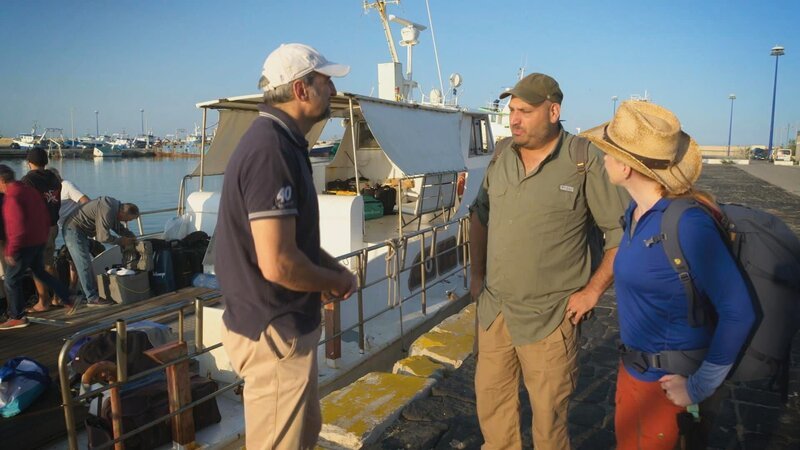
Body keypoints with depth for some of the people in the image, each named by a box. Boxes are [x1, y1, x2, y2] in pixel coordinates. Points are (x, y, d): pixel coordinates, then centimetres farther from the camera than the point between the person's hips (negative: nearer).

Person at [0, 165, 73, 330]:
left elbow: (18, 227, -25)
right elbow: (45, 218, 15)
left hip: (24, 245, -9)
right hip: (39, 242, 9)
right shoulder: (31, 190, 9)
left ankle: (17, 317, 12)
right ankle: (69, 299, 24)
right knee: (40, 272, 24)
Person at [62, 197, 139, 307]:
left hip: (79, 230, 11)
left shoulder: (115, 206, 1)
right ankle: (92, 298, -6)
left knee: (86, 263, 14)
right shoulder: (107, 212, -29)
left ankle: (91, 292, 22)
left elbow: (118, 226, 15)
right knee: (84, 264, -9)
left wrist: (131, 236, 1)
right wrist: (121, 241, -14)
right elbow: (103, 237, -27)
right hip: (73, 230, -11)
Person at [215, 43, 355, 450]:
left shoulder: (281, 142, 9)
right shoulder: (271, 150, -24)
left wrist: (333, 267, 5)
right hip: (274, 336, -10)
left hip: (286, 325, 10)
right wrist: (336, 283, -12)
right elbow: (277, 264, -29)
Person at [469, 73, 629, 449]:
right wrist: (476, 273, 11)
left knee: (548, 413, 9)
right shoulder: (502, 153, 4)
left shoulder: (585, 160, -13)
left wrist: (592, 291, -10)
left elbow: (623, 230, -8)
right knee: (490, 398, 19)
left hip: (549, 318, -5)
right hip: (493, 310, 5)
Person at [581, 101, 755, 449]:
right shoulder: (638, 210, -1)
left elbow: (738, 312, -24)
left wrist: (699, 386, -18)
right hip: (635, 368, 8)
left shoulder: (687, 225, -26)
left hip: (666, 383, -8)